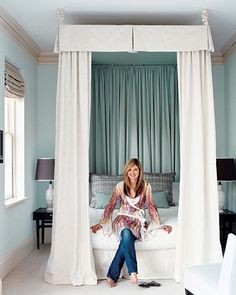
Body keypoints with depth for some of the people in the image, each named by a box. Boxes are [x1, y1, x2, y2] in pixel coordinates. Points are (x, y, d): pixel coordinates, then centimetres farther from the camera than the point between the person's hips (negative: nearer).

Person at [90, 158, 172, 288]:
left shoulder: (146, 186, -1)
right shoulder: (120, 186, 1)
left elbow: (151, 207, 3)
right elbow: (110, 206, 5)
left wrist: (159, 225, -4)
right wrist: (101, 223, 1)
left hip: (137, 220, 0)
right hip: (122, 219, 0)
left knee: (126, 238, -32)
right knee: (126, 235, -36)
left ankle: (112, 275, -25)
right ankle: (133, 272, -34)